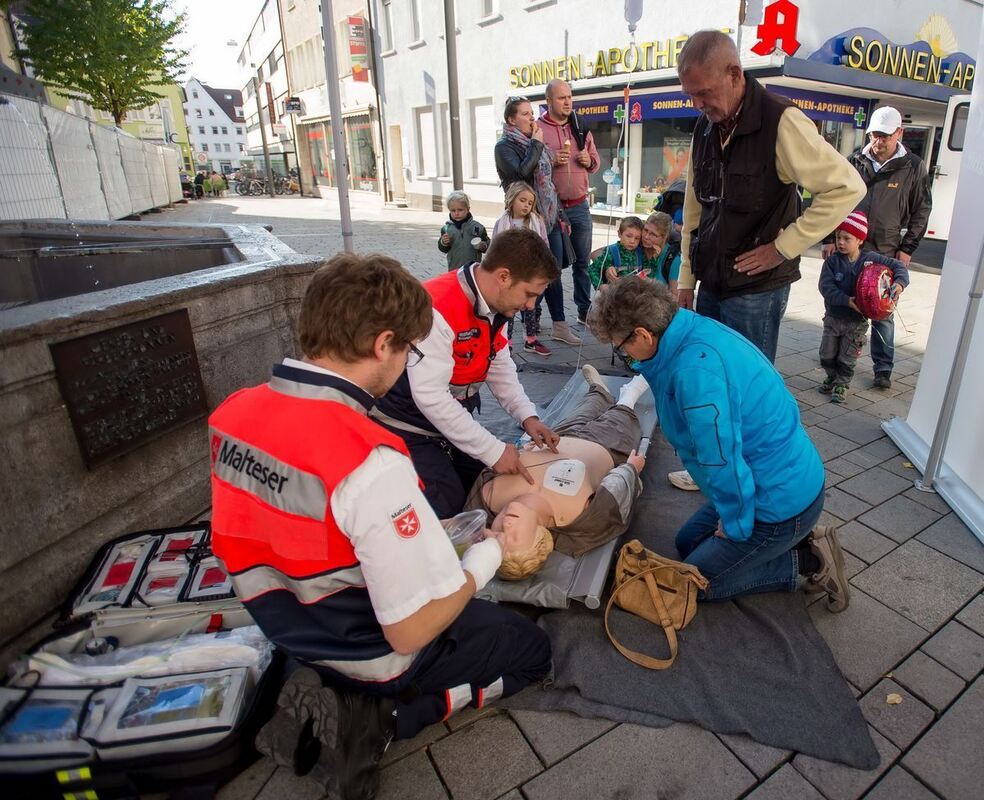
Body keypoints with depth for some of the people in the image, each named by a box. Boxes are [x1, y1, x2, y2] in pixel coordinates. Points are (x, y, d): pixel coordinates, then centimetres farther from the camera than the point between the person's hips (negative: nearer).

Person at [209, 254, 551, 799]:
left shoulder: (233, 412, -12)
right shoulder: (371, 462, -37)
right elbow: (411, 632, -28)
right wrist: (491, 550, -11)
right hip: (373, 652, -7)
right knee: (530, 650, 17)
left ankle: (337, 697, 12)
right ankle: (371, 720, 2)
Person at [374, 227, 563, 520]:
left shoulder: (497, 304, -4)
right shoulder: (438, 308, -32)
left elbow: (500, 367, 4)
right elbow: (430, 396, -33)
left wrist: (527, 416, -11)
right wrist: (493, 450, -28)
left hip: (454, 417, 8)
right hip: (407, 425, -8)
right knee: (447, 506, -7)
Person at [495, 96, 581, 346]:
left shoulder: (533, 143, 15)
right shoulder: (505, 146, -6)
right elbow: (522, 173, -24)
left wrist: (559, 214, 16)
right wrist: (536, 144, -13)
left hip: (547, 216, 7)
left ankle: (559, 326, 16)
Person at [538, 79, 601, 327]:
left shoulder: (581, 129, 13)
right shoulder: (537, 129, -3)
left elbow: (596, 160, 20)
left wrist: (589, 161, -2)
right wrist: (551, 161, -19)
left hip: (580, 206, 5)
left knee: (582, 261, 10)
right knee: (553, 264, -1)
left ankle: (585, 310, 23)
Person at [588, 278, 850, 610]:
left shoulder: (696, 371, -33)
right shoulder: (699, 329, -3)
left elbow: (723, 462, -27)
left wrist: (736, 528, -11)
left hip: (781, 503, -9)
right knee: (687, 543, 22)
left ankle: (808, 561, 6)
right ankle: (798, 542, 17)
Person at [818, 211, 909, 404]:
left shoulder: (871, 258, -8)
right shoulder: (832, 261, -10)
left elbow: (898, 266, -1)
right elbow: (826, 287, -19)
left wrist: (899, 283, -20)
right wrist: (847, 300, -30)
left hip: (857, 322, -1)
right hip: (833, 317, 1)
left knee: (847, 359, 8)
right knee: (827, 355, 13)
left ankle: (842, 385, 26)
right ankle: (832, 378, 37)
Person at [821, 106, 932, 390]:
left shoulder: (914, 167, 0)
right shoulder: (855, 161, 4)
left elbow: (921, 212, 5)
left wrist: (907, 249, -2)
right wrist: (830, 239, -1)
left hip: (887, 254, -2)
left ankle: (883, 369, 12)